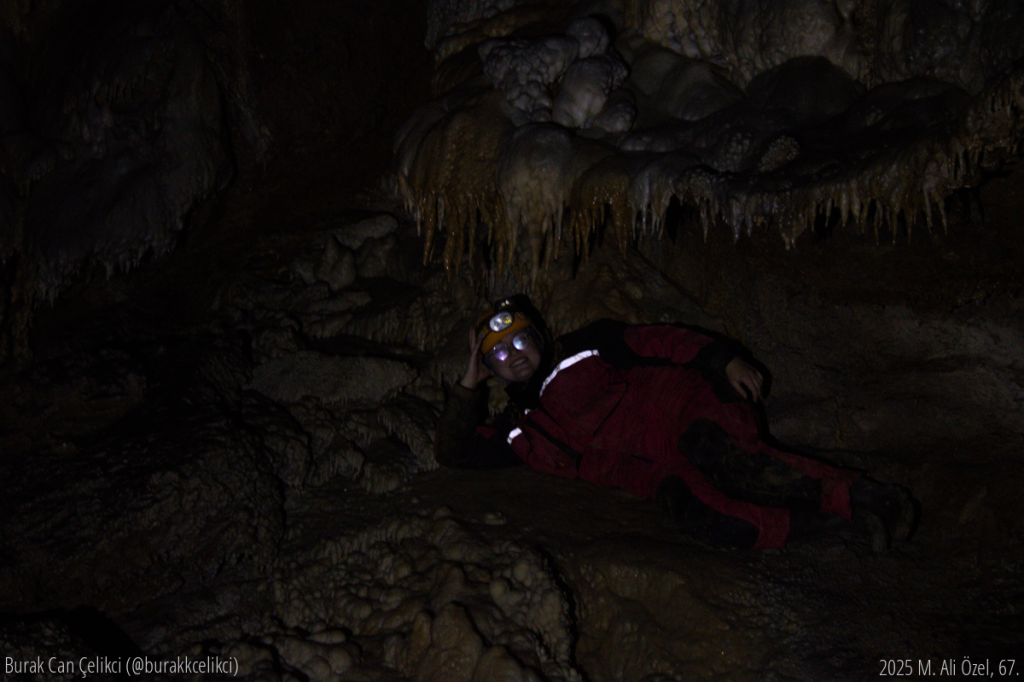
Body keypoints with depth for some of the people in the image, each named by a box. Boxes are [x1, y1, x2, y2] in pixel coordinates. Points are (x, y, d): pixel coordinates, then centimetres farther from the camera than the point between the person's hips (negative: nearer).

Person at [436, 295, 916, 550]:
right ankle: (833, 523, -33)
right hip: (658, 473, 2)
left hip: (683, 411, -2)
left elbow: (664, 341, 8)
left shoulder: (587, 349, 15)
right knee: (694, 512, -33)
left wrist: (722, 359, -8)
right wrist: (470, 381, 17)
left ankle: (863, 496, -34)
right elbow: (453, 452, 21)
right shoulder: (519, 430, 23)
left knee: (722, 459, -37)